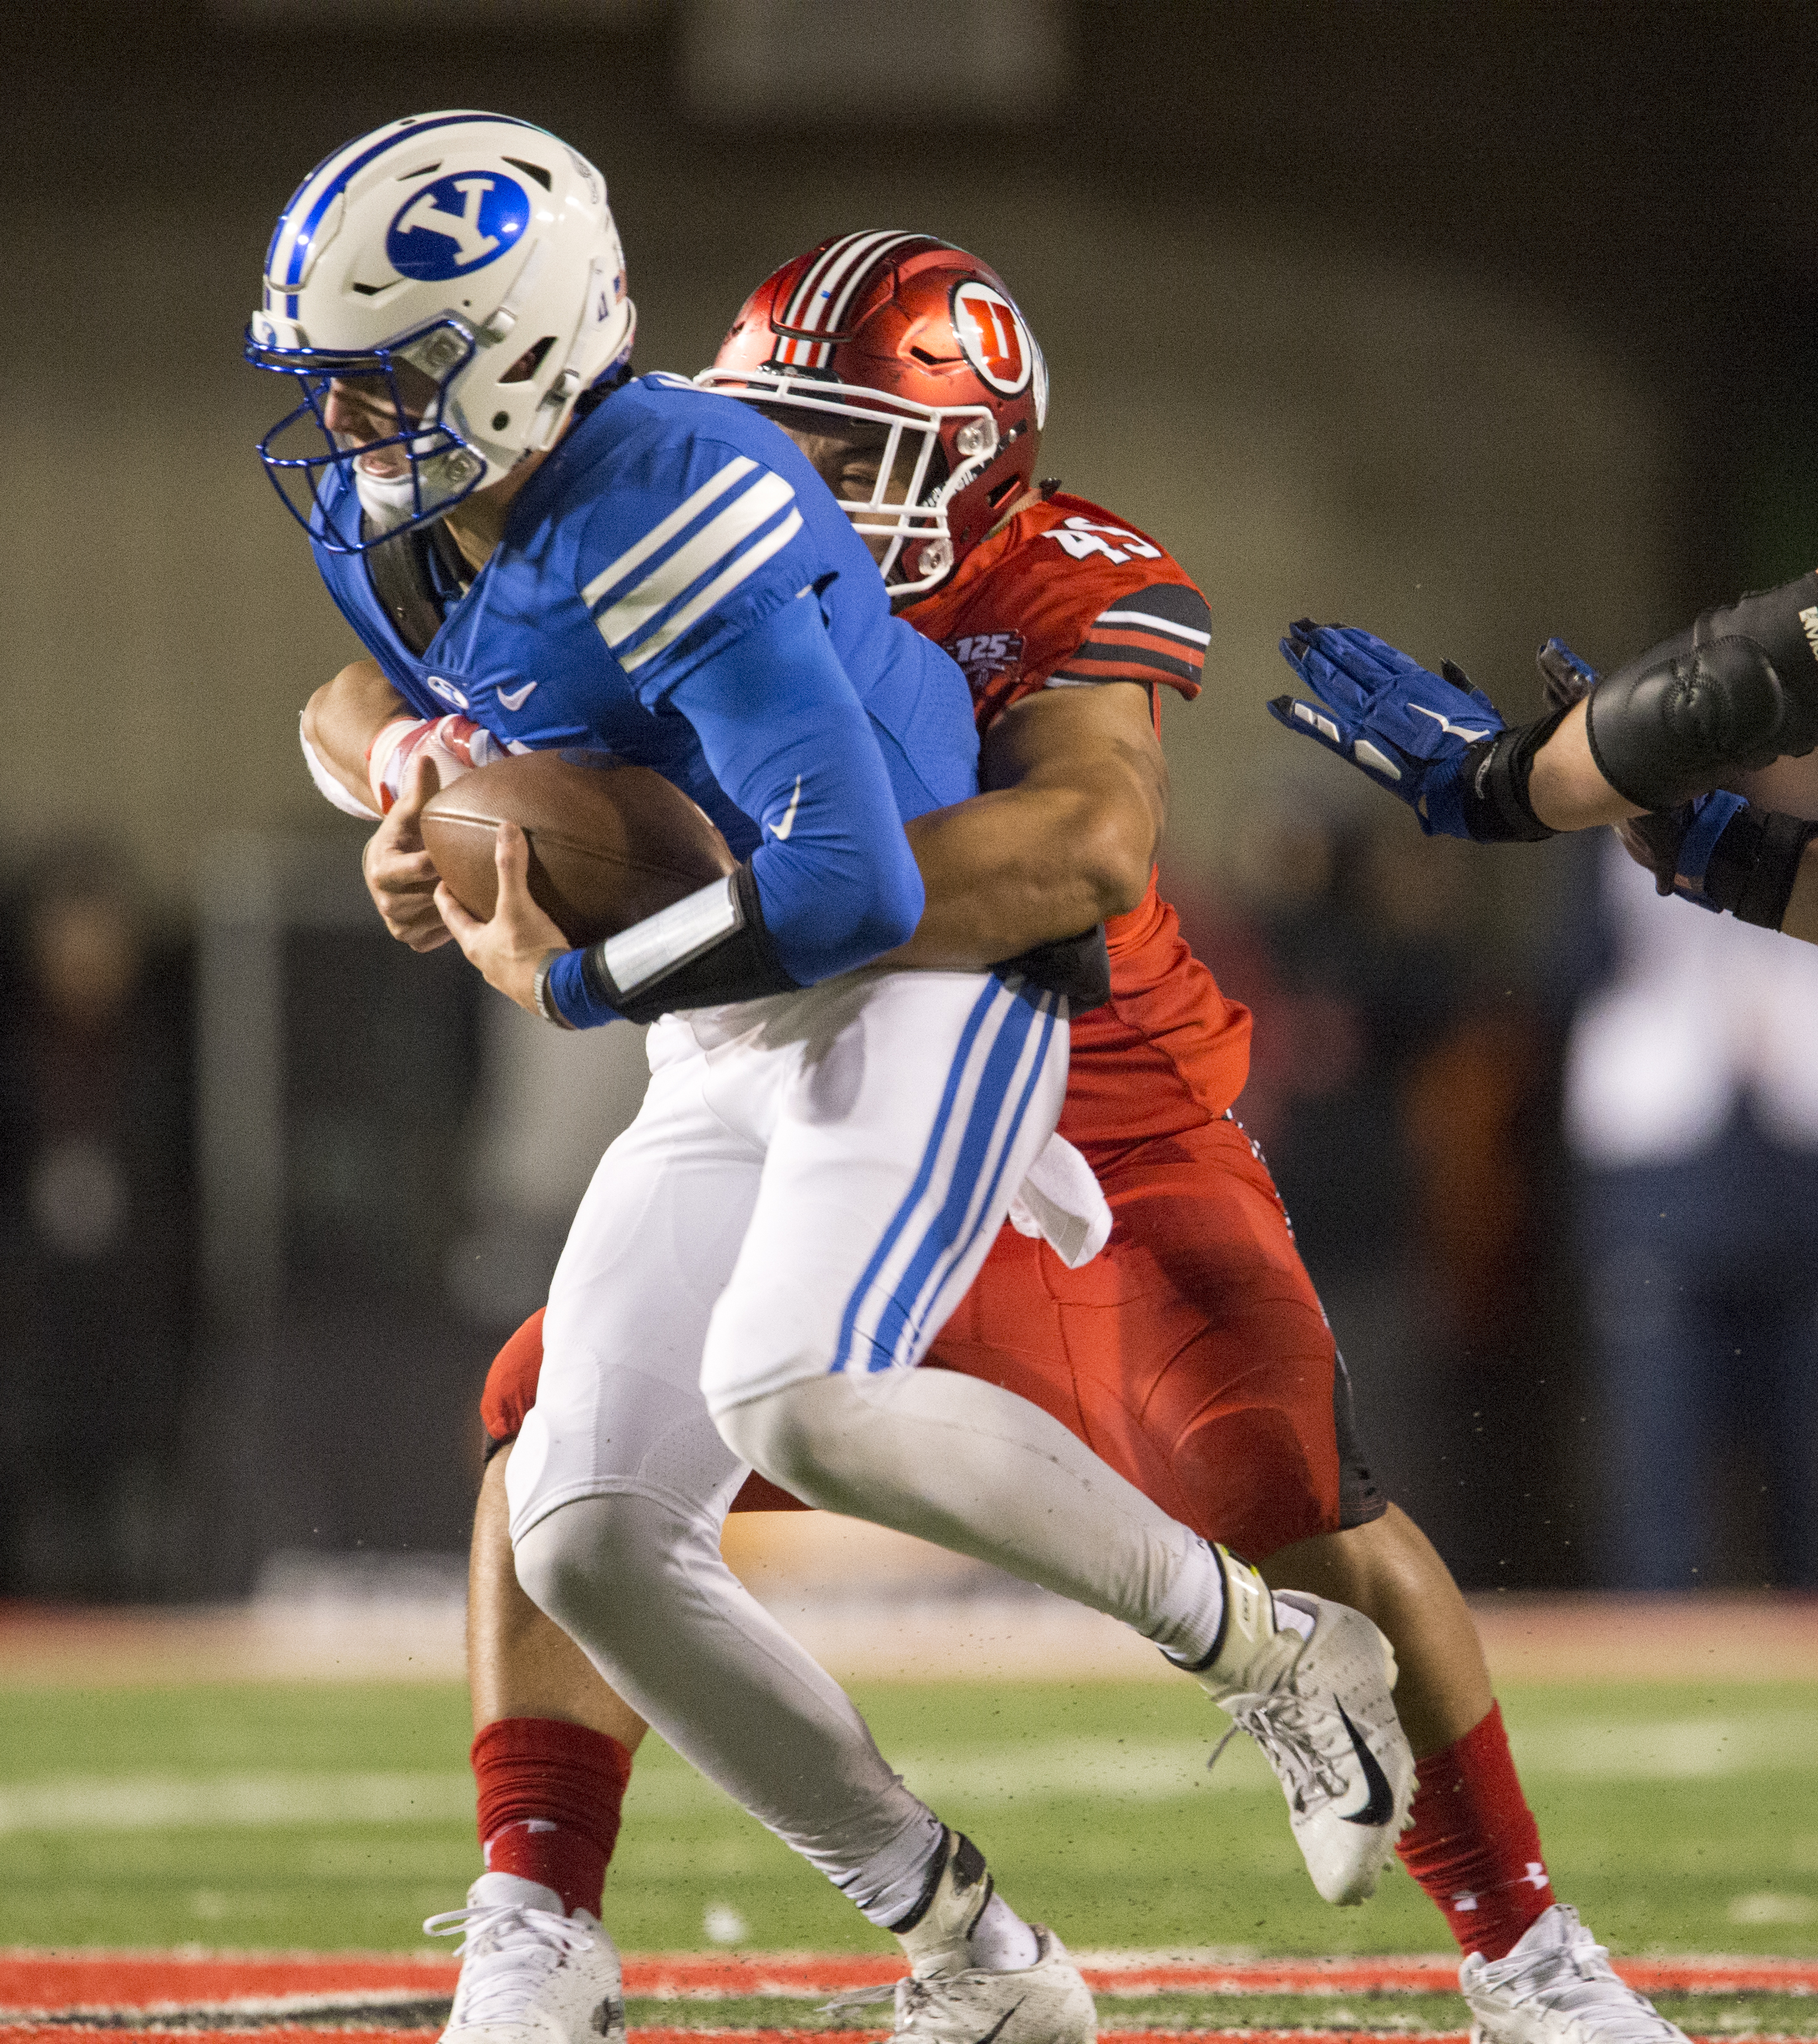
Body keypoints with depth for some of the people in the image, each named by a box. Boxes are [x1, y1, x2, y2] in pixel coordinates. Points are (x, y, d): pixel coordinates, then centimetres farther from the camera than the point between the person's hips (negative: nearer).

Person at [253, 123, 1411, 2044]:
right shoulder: (390, 514, -1)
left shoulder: (666, 516, -28)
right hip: (725, 1054, 9)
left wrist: (563, 983, -19)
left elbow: (850, 887, -33)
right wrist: (396, 754, 0)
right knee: (587, 1540, -3)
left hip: (927, 994, -9)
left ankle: (1275, 1654, -12)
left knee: (795, 1395, -33)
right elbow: (351, 691, 24)